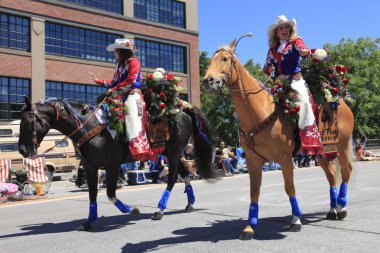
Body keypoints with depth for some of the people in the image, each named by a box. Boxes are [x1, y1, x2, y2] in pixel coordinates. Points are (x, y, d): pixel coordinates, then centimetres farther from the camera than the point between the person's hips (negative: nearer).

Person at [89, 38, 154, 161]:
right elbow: (114, 82, 26)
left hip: (133, 93, -10)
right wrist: (99, 81, 27)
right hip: (122, 95, 10)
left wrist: (115, 89, -12)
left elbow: (130, 80, -12)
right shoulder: (119, 64, 25)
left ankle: (139, 147, -47)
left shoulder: (133, 61, 1)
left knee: (131, 114, -30)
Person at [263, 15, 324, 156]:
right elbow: (266, 67, 19)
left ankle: (310, 139, -35)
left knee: (303, 98, -30)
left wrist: (304, 51, -37)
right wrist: (269, 69, -6)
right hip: (278, 83, 5)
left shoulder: (295, 42, 10)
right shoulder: (272, 50, 20)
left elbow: (302, 49, -12)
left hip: (295, 80, -5)